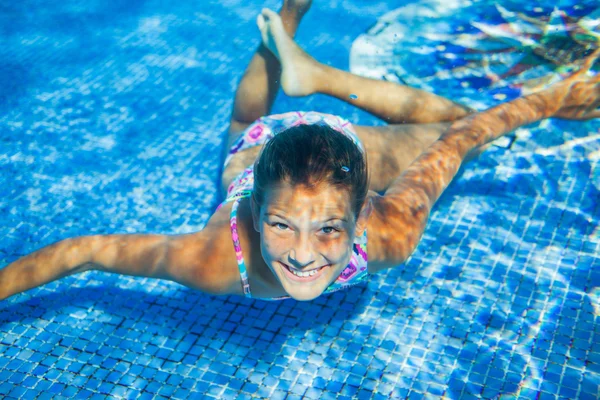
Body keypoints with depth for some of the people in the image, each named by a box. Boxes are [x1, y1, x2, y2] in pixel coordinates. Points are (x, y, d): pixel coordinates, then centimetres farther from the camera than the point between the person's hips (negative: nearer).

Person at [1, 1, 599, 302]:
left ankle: (312, 73, 24)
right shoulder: (210, 259, -45)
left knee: (448, 122, 25)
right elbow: (81, 251, -33)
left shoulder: (392, 233, -42)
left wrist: (547, 103, -17)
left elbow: (458, 138, -28)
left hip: (345, 143, 0)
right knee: (245, 127, 38)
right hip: (255, 151, 1)